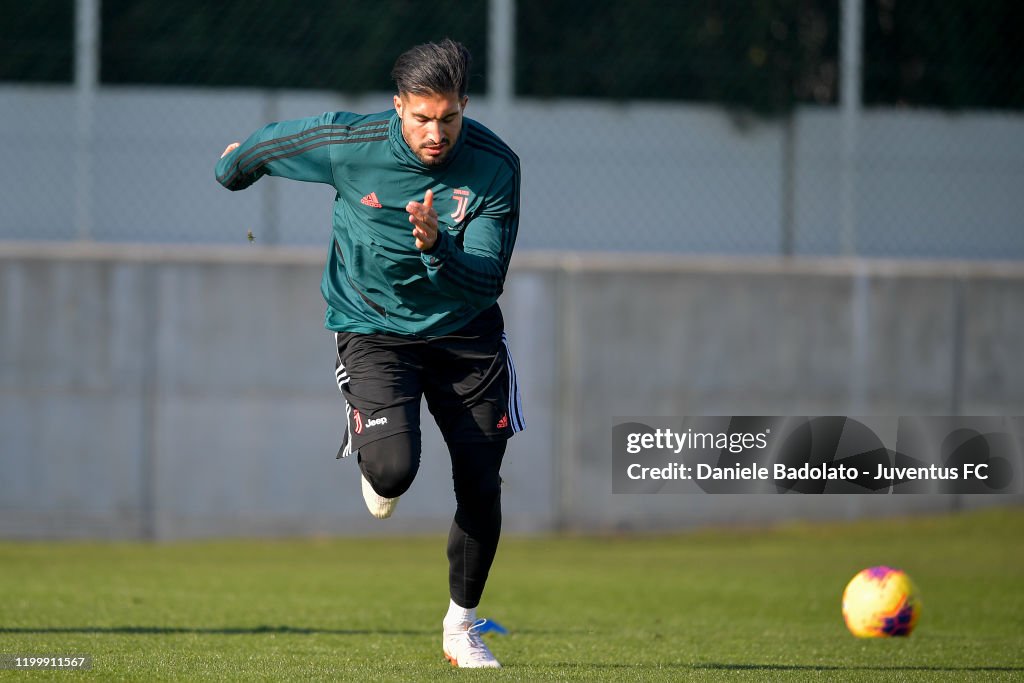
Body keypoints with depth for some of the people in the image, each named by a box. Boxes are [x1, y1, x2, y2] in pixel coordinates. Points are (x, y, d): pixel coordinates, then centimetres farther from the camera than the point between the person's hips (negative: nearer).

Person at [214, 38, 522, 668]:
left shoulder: (495, 166, -17)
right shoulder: (348, 143, -19)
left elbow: (487, 279, -18)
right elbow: (268, 146, 2)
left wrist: (437, 249, -37)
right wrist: (235, 168, 24)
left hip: (465, 332, 2)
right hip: (373, 327, -2)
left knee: (481, 486, -1)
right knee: (394, 468, -23)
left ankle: (462, 624, 22)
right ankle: (370, 458, 18)